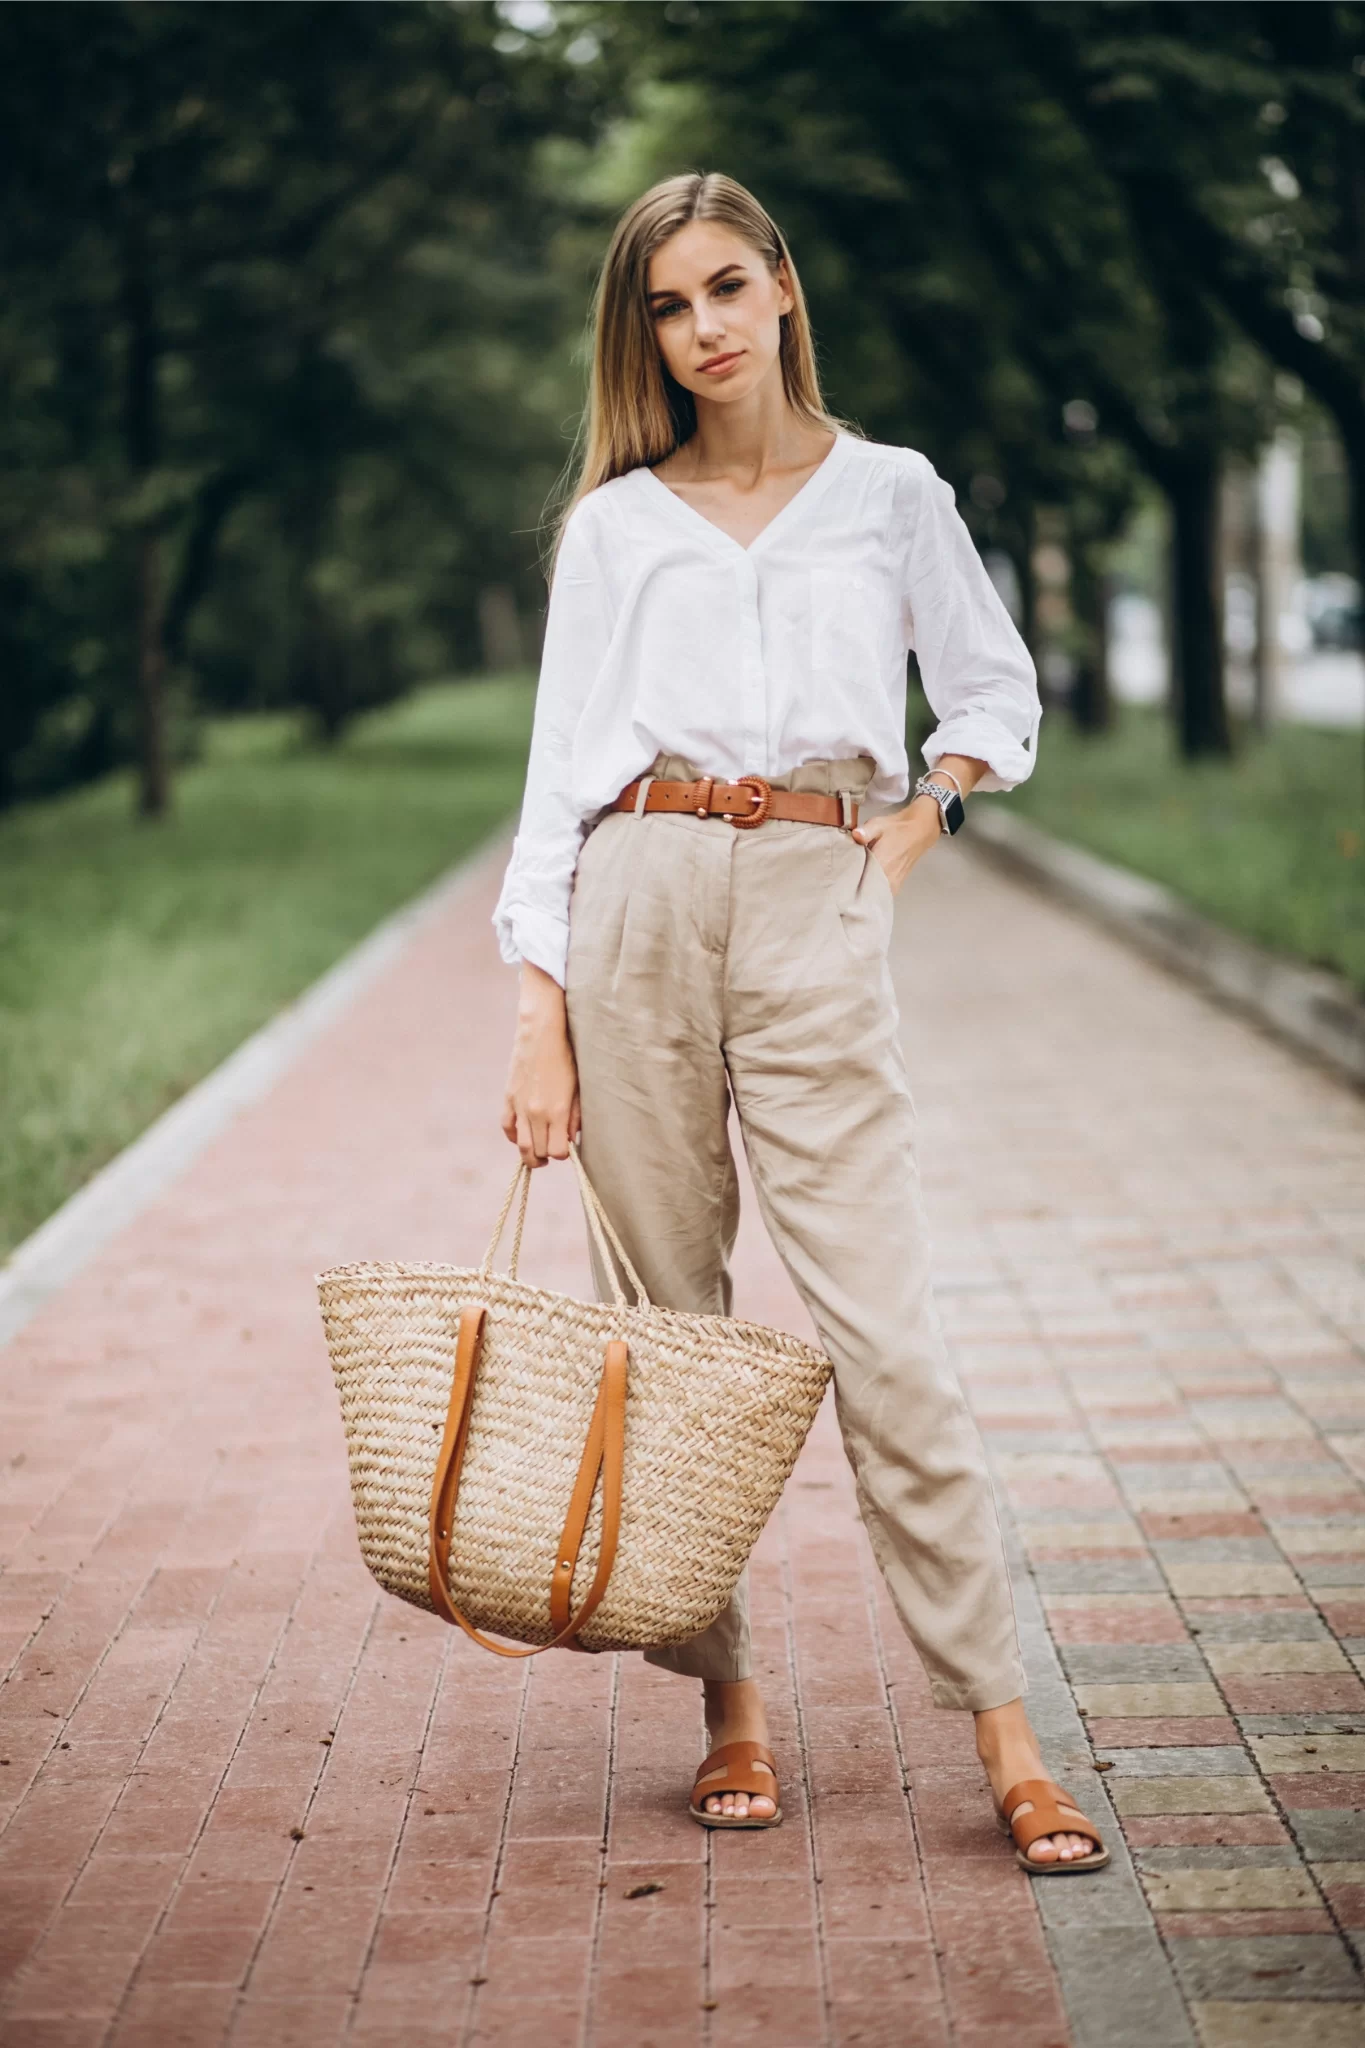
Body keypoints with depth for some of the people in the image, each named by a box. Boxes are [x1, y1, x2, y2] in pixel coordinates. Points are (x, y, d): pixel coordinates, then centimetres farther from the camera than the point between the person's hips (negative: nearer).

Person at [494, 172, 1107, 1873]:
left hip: (814, 914, -1)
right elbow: (563, 769, 6)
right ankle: (729, 1708, 16)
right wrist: (540, 1008, -2)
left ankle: (1006, 1739, -3)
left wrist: (903, 839, 3)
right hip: (638, 903, 2)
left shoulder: (892, 494, 10)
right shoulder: (616, 522, 10)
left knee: (880, 1333, -7)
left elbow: (998, 697, 19)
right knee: (671, 1324, 4)